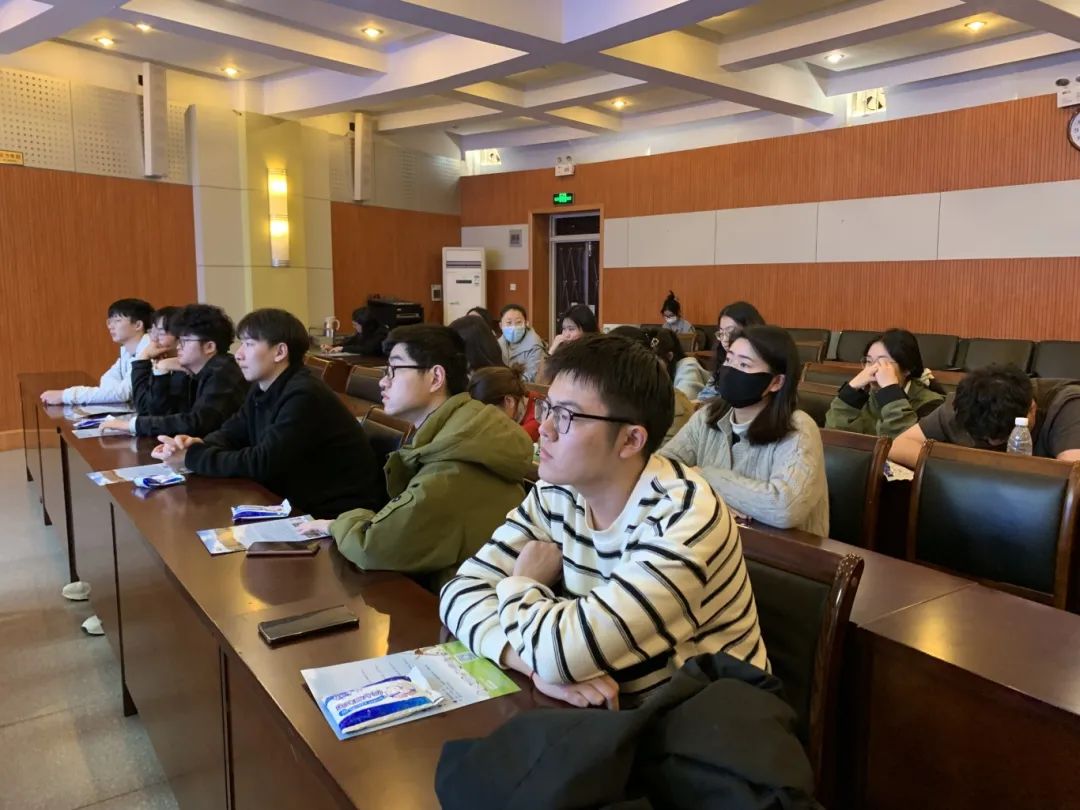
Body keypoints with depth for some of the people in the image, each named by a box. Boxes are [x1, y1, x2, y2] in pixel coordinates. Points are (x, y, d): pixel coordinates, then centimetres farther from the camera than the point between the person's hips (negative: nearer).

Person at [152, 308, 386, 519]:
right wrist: (199, 445, -12)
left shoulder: (304, 396, -23)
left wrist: (192, 457, -16)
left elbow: (262, 464, -25)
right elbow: (230, 433, 11)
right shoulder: (262, 390, 5)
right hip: (302, 504, 8)